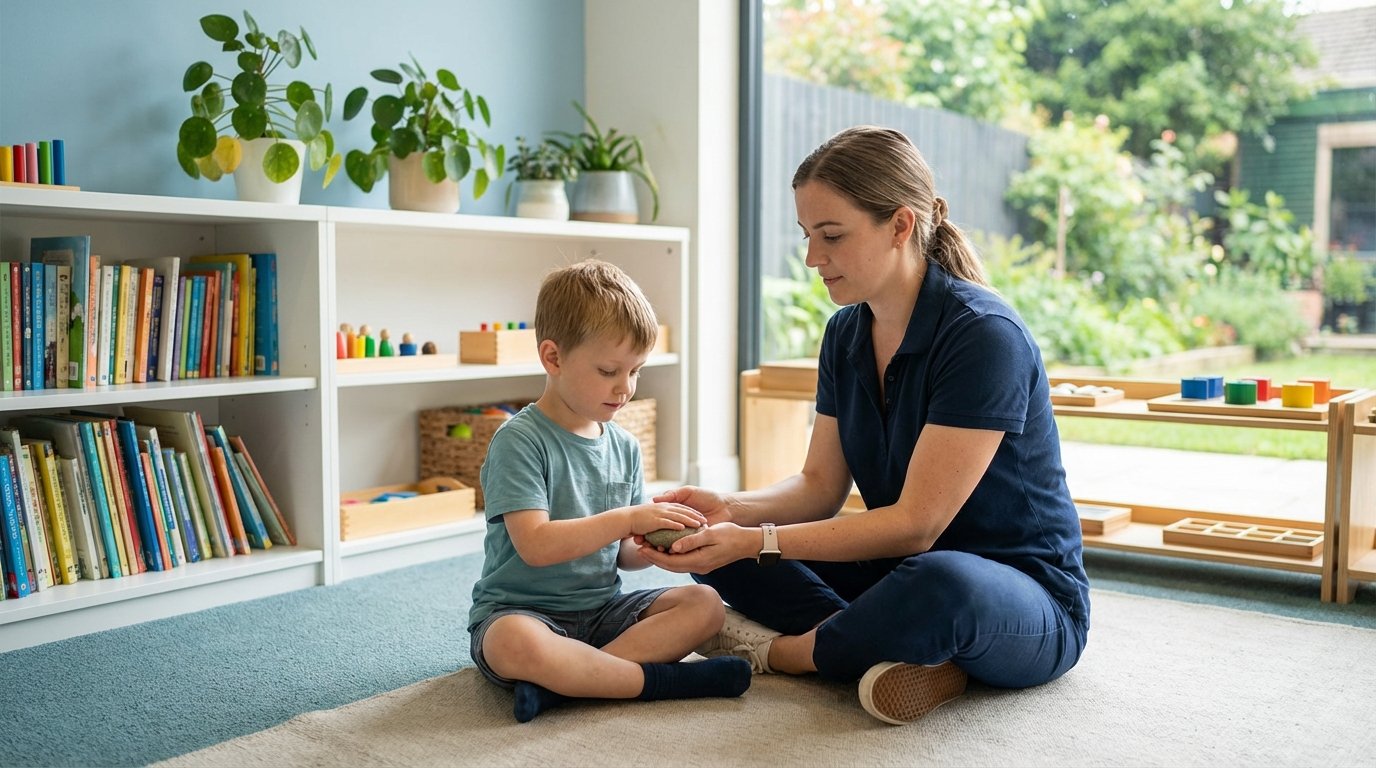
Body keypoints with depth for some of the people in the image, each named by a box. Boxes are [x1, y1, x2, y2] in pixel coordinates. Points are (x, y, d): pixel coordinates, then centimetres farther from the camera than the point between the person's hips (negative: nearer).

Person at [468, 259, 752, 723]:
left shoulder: (625, 447, 8)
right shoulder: (519, 441, -12)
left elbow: (623, 555, 11)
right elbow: (535, 545, -23)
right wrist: (629, 518, -24)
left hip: (601, 610, 7)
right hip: (521, 609, -6)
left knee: (705, 604, -12)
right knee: (513, 643, -39)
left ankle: (563, 681, -25)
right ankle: (663, 679, -24)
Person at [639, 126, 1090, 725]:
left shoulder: (985, 336, -23)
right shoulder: (845, 333, 2)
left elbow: (916, 522, -25)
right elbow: (821, 486, 3)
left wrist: (757, 541, -30)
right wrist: (729, 510, -17)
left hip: (1030, 598, -7)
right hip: (900, 570, 8)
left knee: (940, 584, -42)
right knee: (718, 545, -2)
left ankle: (774, 650, -13)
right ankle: (899, 656, -19)